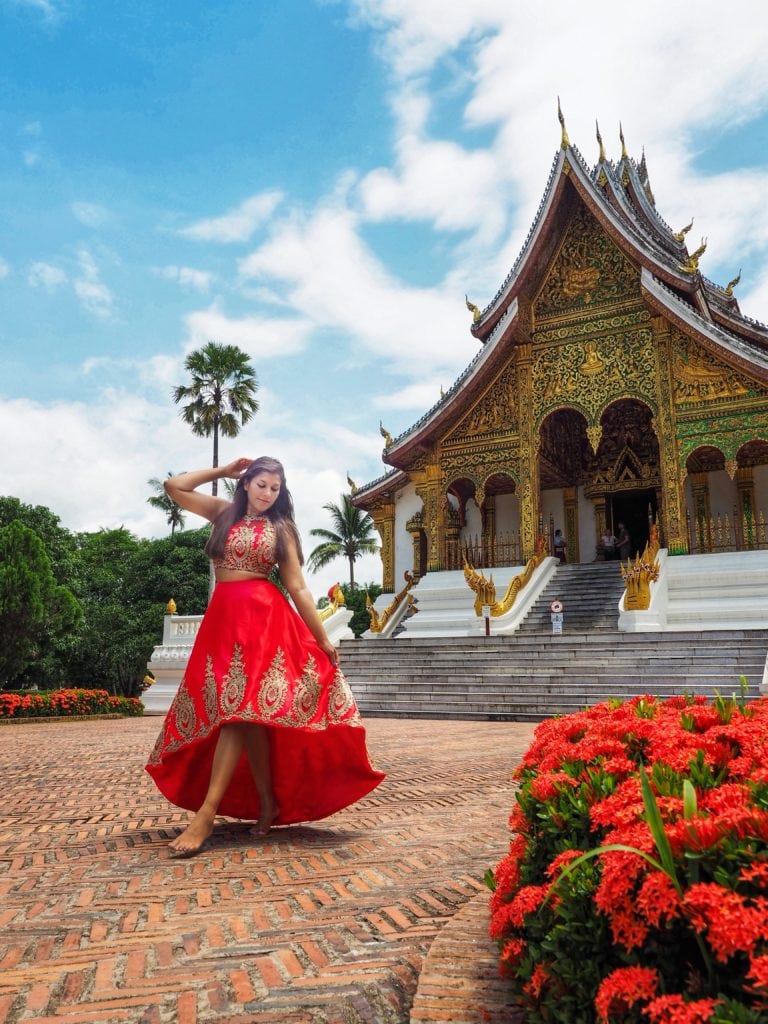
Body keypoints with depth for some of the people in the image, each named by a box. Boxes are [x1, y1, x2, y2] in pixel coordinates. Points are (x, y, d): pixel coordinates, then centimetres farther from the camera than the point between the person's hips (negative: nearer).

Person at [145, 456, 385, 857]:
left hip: (263, 615, -3)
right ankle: (267, 803, 10)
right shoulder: (223, 512, 16)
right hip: (222, 615, 3)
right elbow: (174, 486, 13)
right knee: (249, 710, 1)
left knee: (241, 706, -16)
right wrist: (224, 470, 16)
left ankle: (206, 812, -21)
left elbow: (298, 587, 6)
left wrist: (323, 638, 1)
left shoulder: (281, 527, 10)